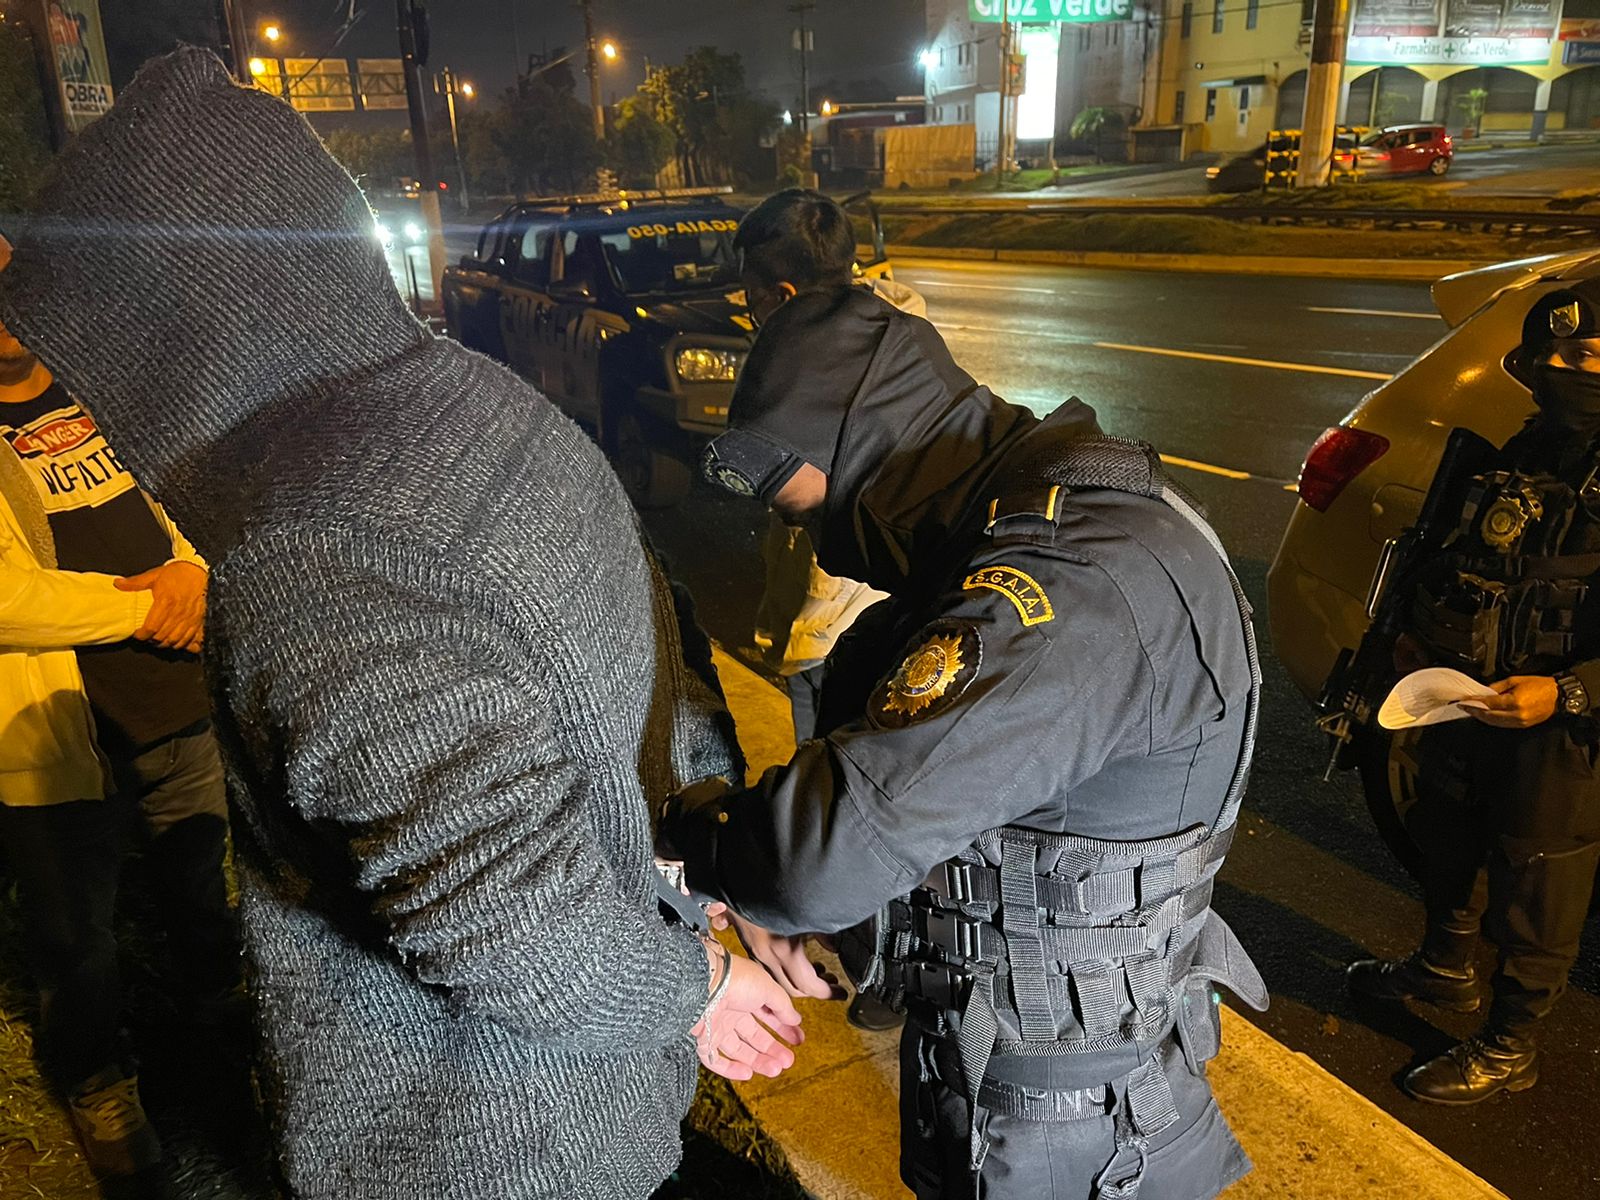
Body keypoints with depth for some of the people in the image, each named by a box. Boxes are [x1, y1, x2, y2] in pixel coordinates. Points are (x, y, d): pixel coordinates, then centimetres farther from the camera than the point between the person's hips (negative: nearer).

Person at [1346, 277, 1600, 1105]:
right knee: (1449, 840, 24)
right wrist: (1413, 635, 5)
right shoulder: (1507, 465, 2)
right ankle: (1447, 969, 50)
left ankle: (1509, 1049, 29)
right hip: (1468, 703, 7)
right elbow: (1441, 562, 17)